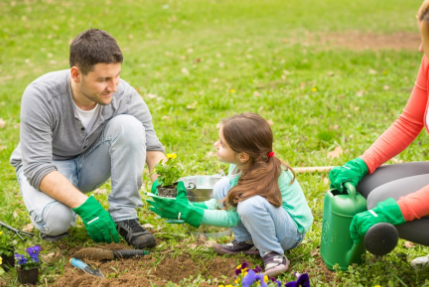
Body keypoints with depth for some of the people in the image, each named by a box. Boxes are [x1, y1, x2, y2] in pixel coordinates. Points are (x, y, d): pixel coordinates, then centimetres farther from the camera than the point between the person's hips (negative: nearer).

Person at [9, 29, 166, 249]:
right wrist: (85, 206, -43)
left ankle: (124, 217, -18)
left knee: (128, 125, -26)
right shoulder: (40, 96, -30)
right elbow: (36, 168, -32)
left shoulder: (124, 94, -23)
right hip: (45, 166, -3)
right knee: (56, 219, -36)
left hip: (91, 162, 3)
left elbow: (151, 146, -15)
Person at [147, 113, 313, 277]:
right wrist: (193, 207, -4)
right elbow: (226, 201, 9)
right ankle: (245, 242, 4)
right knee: (222, 187, -6)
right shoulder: (240, 166, -7)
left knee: (250, 204, -37)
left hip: (293, 232, -8)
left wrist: (189, 213, -24)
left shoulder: (264, 176, -30)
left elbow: (233, 218, -24)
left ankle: (274, 255, -16)